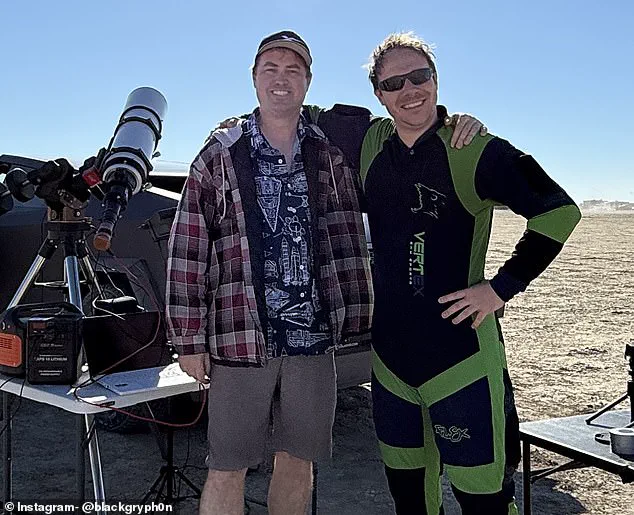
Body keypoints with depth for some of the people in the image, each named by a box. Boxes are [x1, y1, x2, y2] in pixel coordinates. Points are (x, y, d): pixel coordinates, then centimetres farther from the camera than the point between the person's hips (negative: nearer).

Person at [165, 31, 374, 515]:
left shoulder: (331, 154, 6)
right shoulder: (220, 156, -1)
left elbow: (349, 239, 9)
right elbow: (188, 250, -3)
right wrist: (190, 340, -5)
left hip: (314, 338, 3)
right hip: (240, 339, -2)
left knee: (298, 461, 14)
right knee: (228, 469, 4)